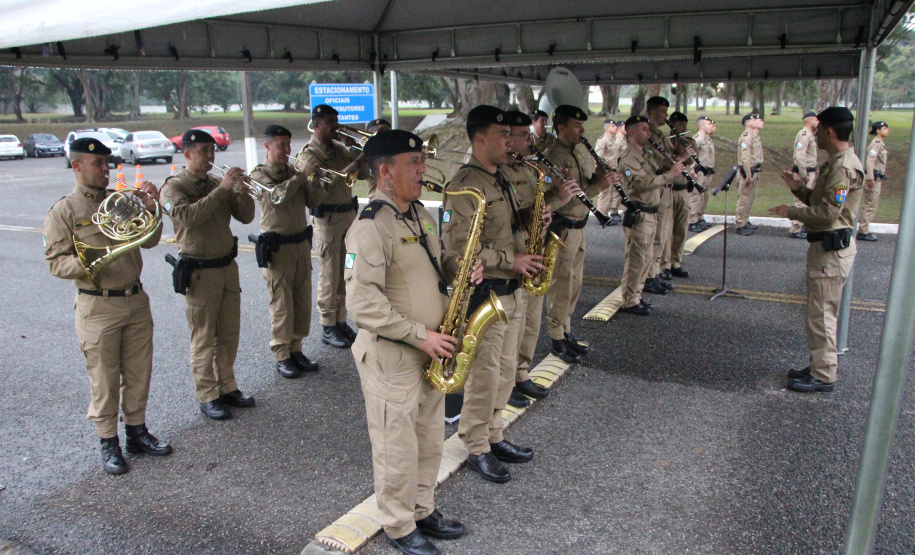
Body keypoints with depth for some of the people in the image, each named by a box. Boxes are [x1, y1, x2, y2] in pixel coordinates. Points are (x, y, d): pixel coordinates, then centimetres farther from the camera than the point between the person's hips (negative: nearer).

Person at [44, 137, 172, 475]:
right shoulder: (63, 211, -5)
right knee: (104, 379, 5)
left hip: (136, 300, 5)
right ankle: (108, 443, 21)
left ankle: (137, 431, 30)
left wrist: (151, 209, -5)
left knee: (139, 373, 14)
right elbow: (55, 262, -9)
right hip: (98, 306, -5)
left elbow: (149, 241, 10)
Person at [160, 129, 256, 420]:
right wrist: (221, 189, -27)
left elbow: (245, 216, 6)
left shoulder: (217, 183, 11)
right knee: (204, 338, 1)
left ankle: (227, 387, 25)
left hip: (227, 266, 6)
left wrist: (242, 190, -11)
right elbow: (187, 216, -26)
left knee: (229, 334, 12)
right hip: (200, 272, -6)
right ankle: (207, 396, 12)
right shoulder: (174, 186, -6)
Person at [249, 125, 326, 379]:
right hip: (277, 247, -6)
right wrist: (302, 175, -19)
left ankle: (296, 349, 22)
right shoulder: (260, 174, -4)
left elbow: (314, 201, 5)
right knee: (281, 304, -2)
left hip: (302, 243, 6)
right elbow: (277, 196, -23)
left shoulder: (293, 172, 13)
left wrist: (315, 178, -10)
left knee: (302, 301, 10)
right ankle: (282, 356, 8)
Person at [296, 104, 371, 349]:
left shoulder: (338, 148, 13)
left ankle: (341, 321, 23)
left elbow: (363, 175, 10)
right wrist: (357, 162, -24)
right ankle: (328, 328, 10)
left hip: (349, 214, 7)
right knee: (329, 276, -1)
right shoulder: (308, 154, -9)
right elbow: (331, 181, -23)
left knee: (344, 274, 12)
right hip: (328, 219, -7)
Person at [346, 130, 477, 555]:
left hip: (429, 350, 9)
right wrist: (420, 335, -22)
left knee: (430, 440, 20)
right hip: (391, 355, -8)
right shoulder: (370, 227, -20)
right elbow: (363, 304, -25)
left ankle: (423, 510, 39)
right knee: (398, 448, 7)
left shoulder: (420, 213, 8)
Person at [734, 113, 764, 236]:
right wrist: (748, 175, -25)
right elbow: (745, 158, -23)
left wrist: (755, 174, 14)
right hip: (747, 172, -10)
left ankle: (745, 221, 27)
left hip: (754, 172, 10)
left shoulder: (755, 137, 16)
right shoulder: (746, 137, -17)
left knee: (750, 199, 16)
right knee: (744, 199, -5)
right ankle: (740, 226, 0)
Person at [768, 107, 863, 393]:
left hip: (832, 248, -11)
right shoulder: (835, 163, 16)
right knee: (819, 311, 17)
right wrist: (799, 188, 5)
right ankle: (819, 366, 28)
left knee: (821, 313, -4)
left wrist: (790, 212, -13)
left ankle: (824, 376, 5)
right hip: (825, 245, 11)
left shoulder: (844, 167, -19)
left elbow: (828, 213, -24)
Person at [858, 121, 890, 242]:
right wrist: (870, 179, -27)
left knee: (872, 205, 13)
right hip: (873, 179, -10)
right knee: (871, 206, -7)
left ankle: (864, 230, 19)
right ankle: (863, 232, -3)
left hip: (877, 178, 10)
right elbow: (869, 161, -23)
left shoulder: (881, 143, 17)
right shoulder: (876, 143, -14)